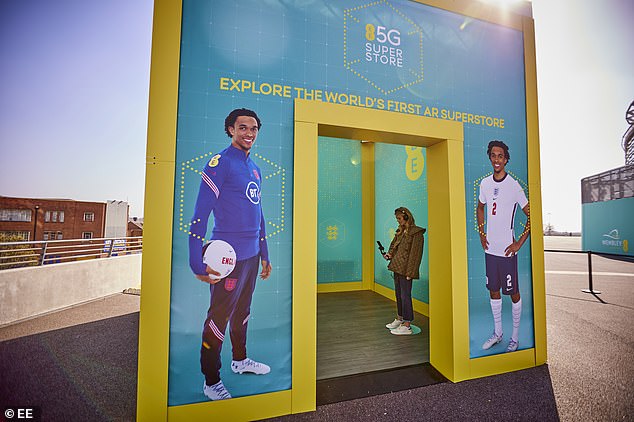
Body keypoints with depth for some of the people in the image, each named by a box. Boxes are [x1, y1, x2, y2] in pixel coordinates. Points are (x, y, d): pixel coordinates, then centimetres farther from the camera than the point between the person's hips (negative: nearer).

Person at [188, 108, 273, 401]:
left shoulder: (255, 169, 14)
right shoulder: (220, 162, -10)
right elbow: (200, 214, -15)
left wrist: (264, 254, 18)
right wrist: (198, 263, -20)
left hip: (252, 254, 8)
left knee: (242, 311, 21)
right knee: (219, 316, 7)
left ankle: (240, 360, 42)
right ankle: (211, 381, 27)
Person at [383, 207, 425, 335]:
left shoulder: (416, 233, -11)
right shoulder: (400, 231, 14)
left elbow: (415, 254, -15)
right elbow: (394, 245, 25)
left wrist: (410, 272, -17)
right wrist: (390, 254, 3)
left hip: (405, 270, -8)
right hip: (397, 267, 8)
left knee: (405, 295, -2)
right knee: (398, 294, 18)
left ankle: (407, 326, 8)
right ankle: (399, 319, 34)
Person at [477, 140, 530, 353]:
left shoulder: (514, 185, -11)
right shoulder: (485, 183, 4)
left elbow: (531, 215, -7)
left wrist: (520, 242, -10)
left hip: (507, 250, -5)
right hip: (490, 248, 5)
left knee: (513, 293, 8)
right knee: (493, 291, 15)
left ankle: (515, 337, 24)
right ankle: (497, 333, 31)